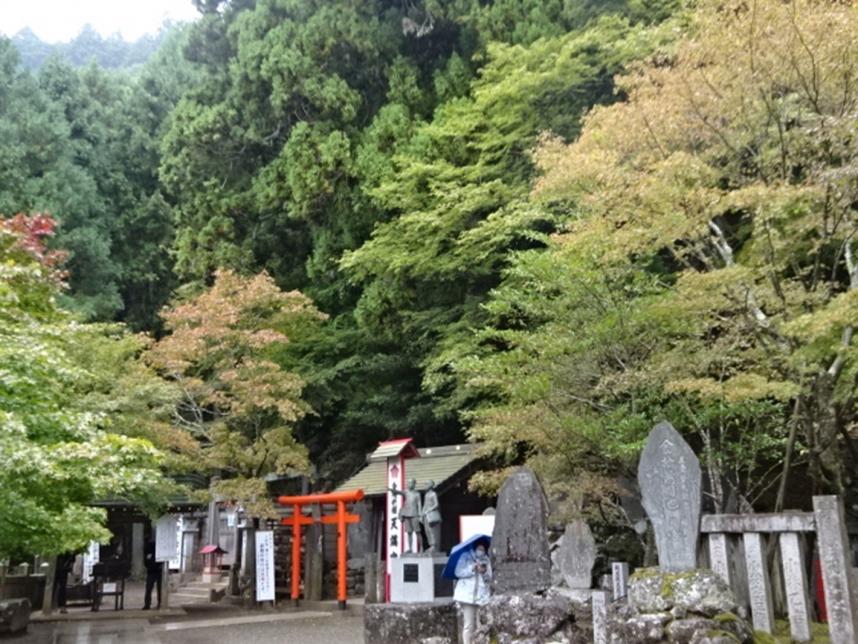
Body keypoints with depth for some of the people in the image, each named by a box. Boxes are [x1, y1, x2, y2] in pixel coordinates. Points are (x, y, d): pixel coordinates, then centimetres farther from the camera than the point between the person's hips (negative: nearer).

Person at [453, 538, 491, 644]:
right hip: (467, 594, -4)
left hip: (482, 595, 4)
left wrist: (484, 572, -12)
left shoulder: (486, 560, 12)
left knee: (479, 625, -1)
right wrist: (472, 568, -16)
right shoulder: (465, 556, 1)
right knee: (469, 624, -8)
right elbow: (458, 572, -8)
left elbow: (489, 579, 9)